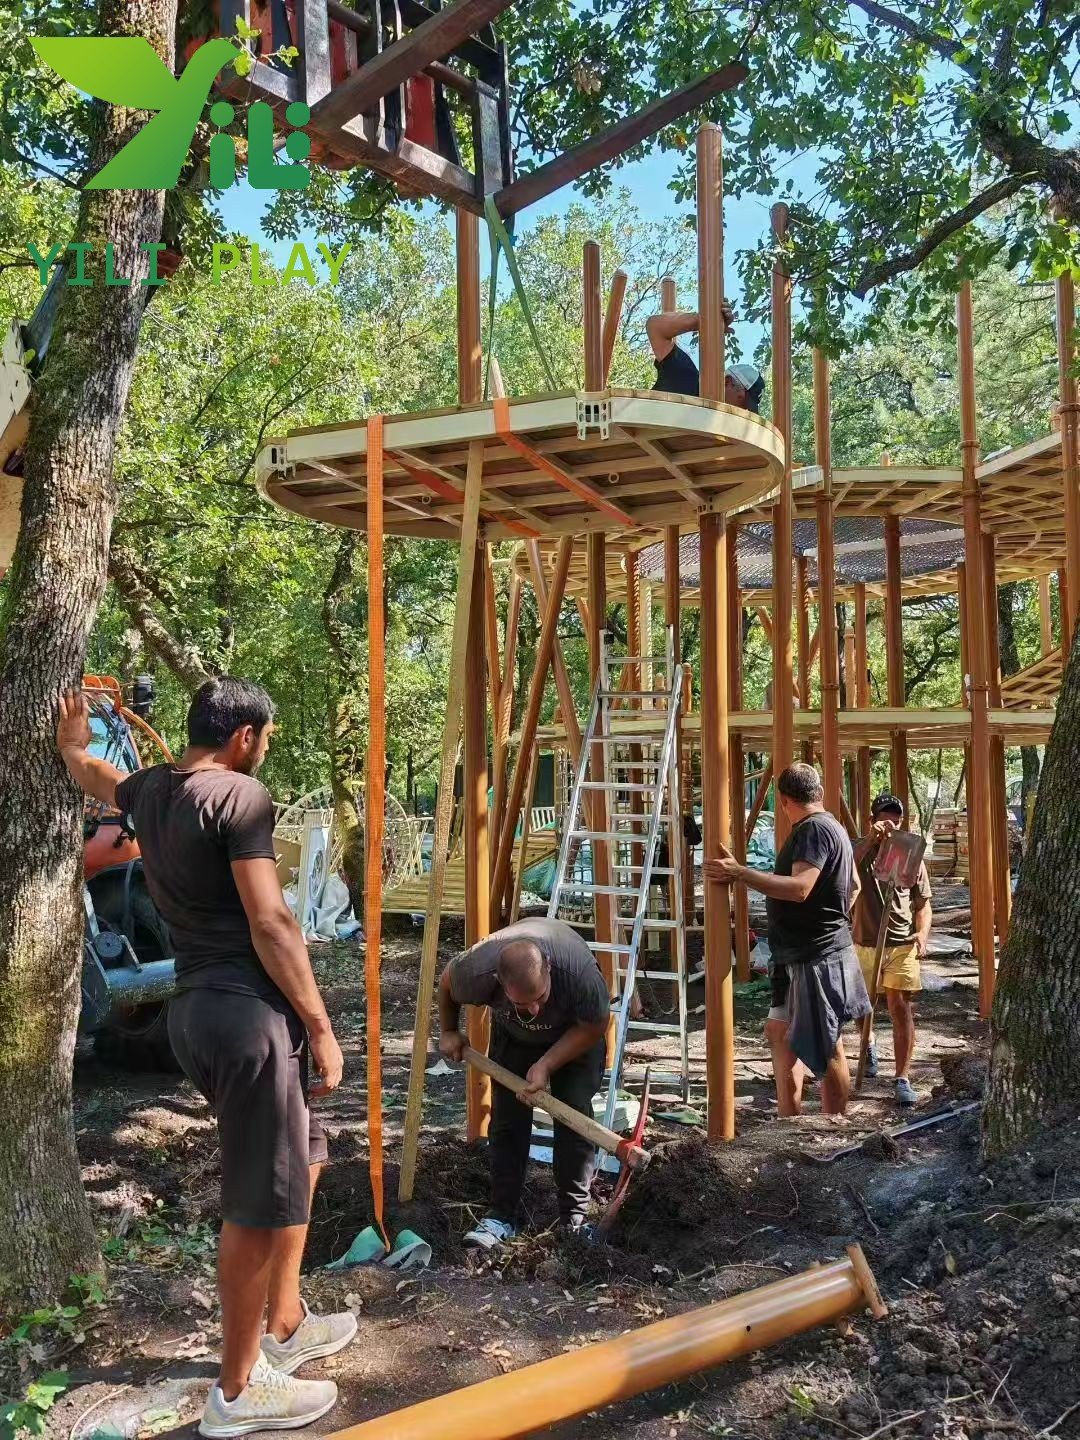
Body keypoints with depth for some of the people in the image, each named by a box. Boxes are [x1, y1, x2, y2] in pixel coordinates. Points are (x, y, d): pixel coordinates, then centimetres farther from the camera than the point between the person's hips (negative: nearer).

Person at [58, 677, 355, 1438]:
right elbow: (270, 924, -18)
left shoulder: (149, 791, 12)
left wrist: (75, 743, 59)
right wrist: (320, 1026, -12)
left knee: (300, 1158, 23)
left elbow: (92, 773, 36)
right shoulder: (239, 795, -14)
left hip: (196, 1007, 10)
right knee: (260, 1199, 3)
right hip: (247, 1011, -10)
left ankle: (285, 1326, 36)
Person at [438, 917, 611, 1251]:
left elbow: (595, 1027, -23)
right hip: (512, 1035, 2)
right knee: (506, 1118, -3)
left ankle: (575, 1219, 1)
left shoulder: (579, 971, -45)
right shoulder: (477, 970, -39)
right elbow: (446, 984, -11)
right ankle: (502, 1216, 9)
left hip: (576, 1030, -2)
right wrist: (448, 1032, 2)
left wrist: (546, 1065, -27)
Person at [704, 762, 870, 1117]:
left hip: (817, 957, -11)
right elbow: (853, 884, 26)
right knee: (780, 1032, 14)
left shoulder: (814, 829, -18)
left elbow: (800, 888, -32)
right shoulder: (830, 827, 14)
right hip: (800, 955, 11)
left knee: (825, 1048, -1)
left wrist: (740, 873, -36)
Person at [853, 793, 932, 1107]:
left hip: (901, 945, 0)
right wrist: (871, 839, -39)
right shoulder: (861, 851, -3)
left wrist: (922, 932, -11)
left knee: (902, 1009, -7)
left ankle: (903, 1078, -3)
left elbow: (923, 903, 7)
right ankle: (869, 1045, 47)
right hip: (864, 944, 0)